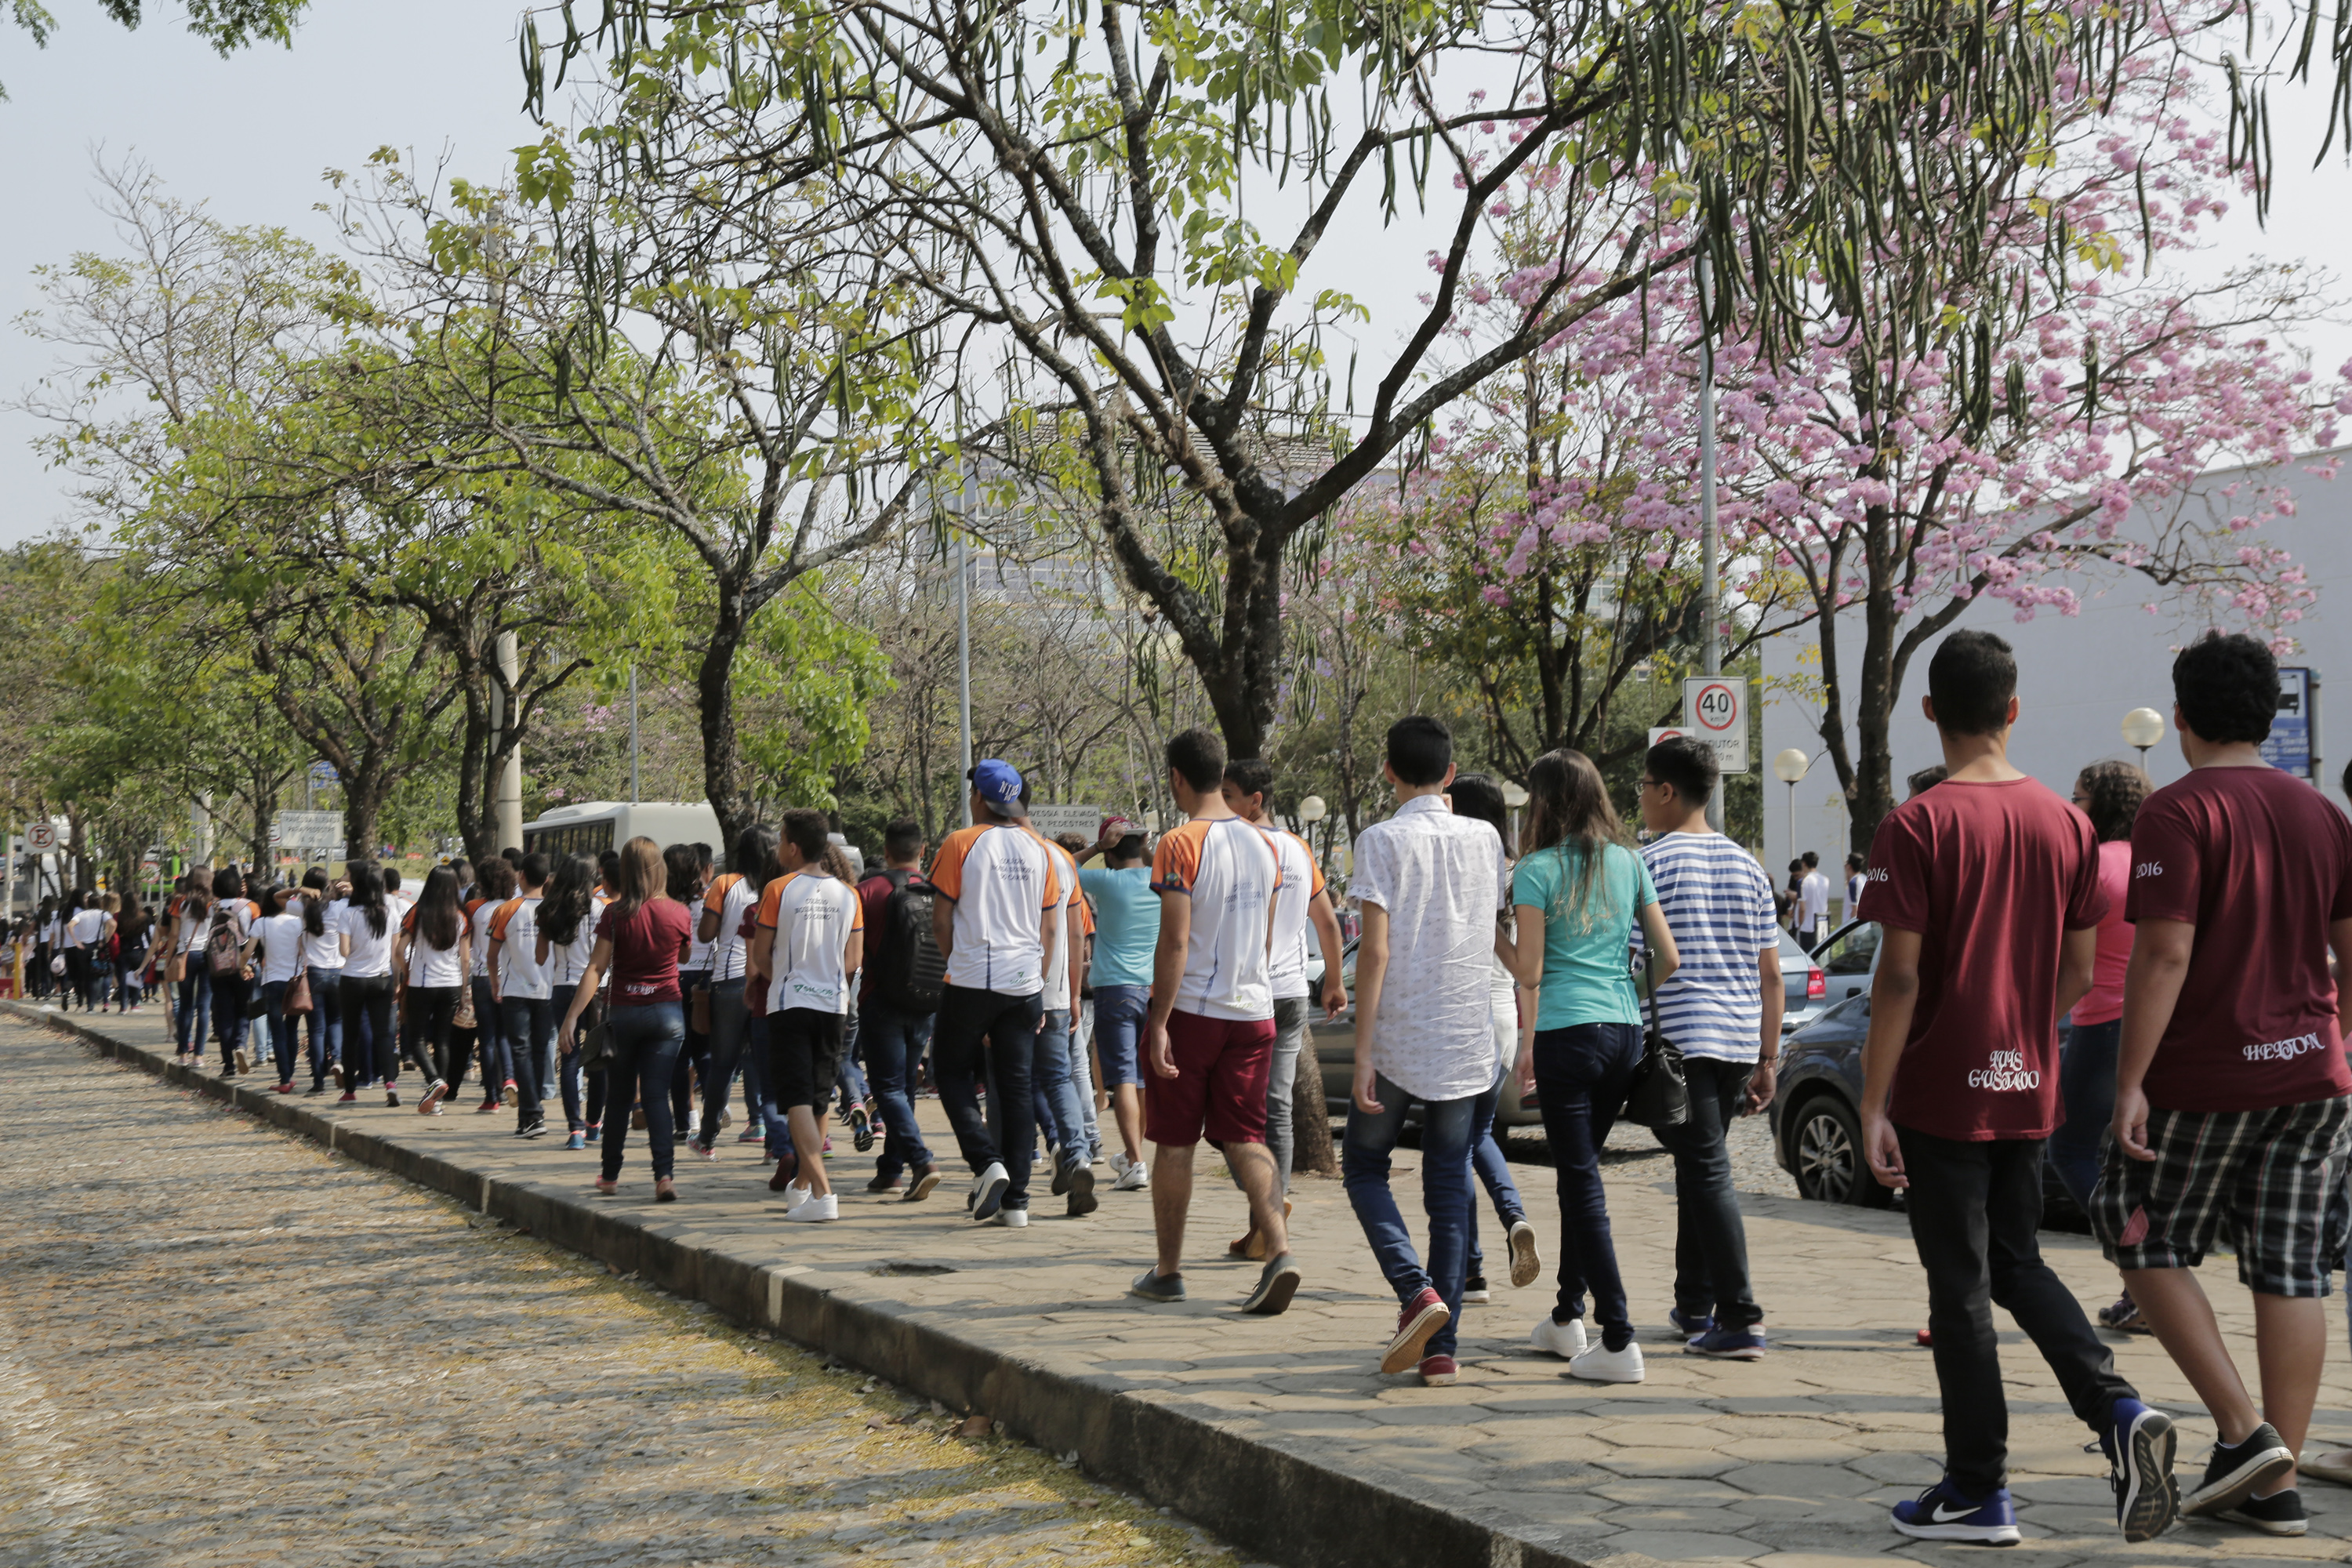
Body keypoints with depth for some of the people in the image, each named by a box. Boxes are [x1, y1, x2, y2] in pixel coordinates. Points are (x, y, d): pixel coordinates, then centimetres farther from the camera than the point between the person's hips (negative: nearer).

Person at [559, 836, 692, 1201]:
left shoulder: (615, 914, -9)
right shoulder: (679, 914, -4)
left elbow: (596, 969, -11)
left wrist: (571, 1018, -10)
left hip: (623, 1012, 0)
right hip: (668, 1012, 0)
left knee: (620, 1096, 14)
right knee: (656, 1095, 0)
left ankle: (610, 1175, 25)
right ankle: (664, 1175, -15)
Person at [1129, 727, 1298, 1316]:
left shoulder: (1180, 845, -12)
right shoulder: (1262, 845, 9)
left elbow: (1175, 942, -17)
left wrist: (1158, 1022, -14)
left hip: (1190, 1009, -5)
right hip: (1253, 1012, 5)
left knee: (1176, 1145, 7)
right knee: (1244, 1140, 6)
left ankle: (1167, 1270, 17)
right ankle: (1279, 1251, -13)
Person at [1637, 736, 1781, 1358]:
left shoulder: (1649, 862, -6)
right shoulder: (1746, 865, 13)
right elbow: (1771, 975, 12)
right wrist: (1767, 1060, 16)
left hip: (1679, 1041, -6)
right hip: (1740, 1041, 7)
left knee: (1708, 1173, -7)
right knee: (1699, 1167, 17)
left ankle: (1740, 1320, -12)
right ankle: (1694, 1306, 25)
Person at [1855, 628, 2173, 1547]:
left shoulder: (1917, 826, -13)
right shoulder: (2066, 824, 3)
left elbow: (1899, 977, -16)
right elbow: (2079, 972, 8)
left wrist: (1873, 1107, -12)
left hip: (1942, 1094, -5)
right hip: (2029, 1092, 5)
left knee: (1959, 1288, 3)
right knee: (2017, 1264, 20)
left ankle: (1978, 1493, 10)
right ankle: (2118, 1410, 1)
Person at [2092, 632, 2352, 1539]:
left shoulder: (2179, 814, -12)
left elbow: (2163, 956, -19)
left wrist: (2129, 1081, -16)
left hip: (2203, 1077, -6)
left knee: (2149, 1244, 10)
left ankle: (2242, 1430, 1)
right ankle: (2277, 1484, 10)